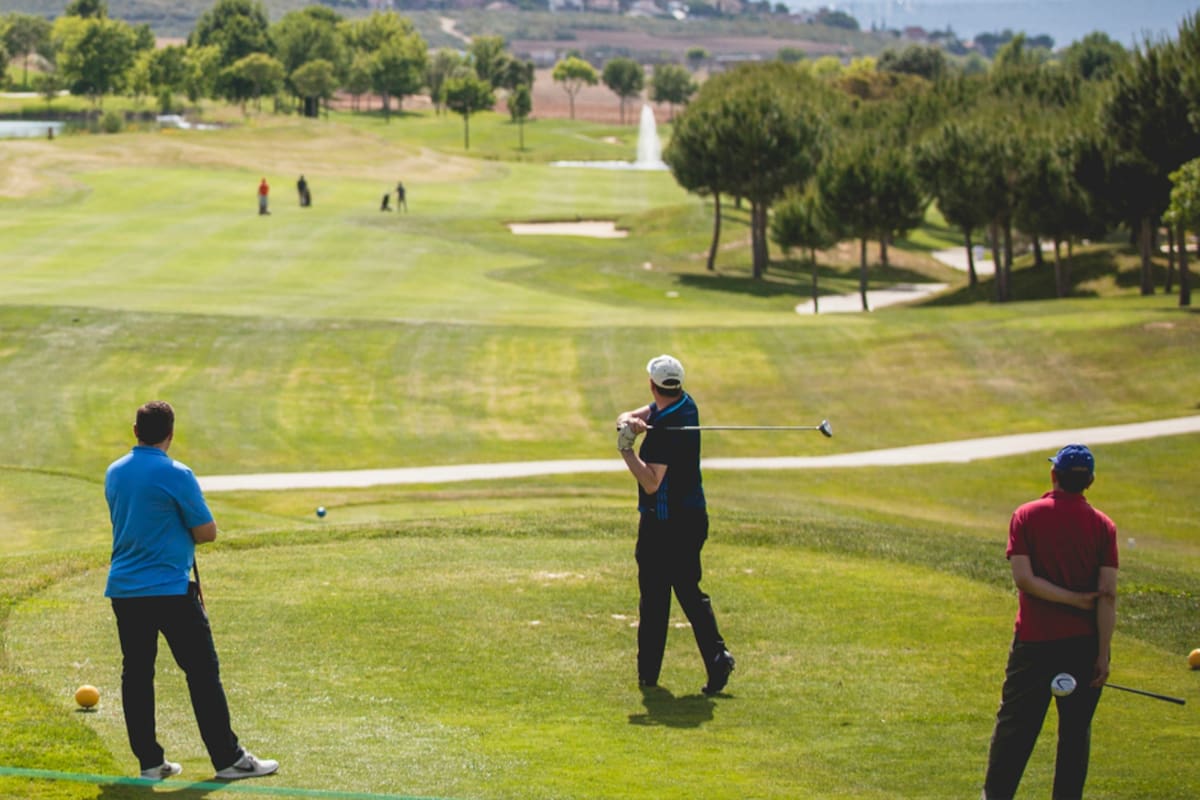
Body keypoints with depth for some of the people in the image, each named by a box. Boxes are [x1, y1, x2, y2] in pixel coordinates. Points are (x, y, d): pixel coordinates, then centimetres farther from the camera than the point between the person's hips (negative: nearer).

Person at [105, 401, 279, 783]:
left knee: (136, 673, 9)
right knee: (202, 672, 0)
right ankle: (228, 758, 3)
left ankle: (149, 761, 10)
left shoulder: (114, 472, 8)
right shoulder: (176, 475, -12)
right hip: (170, 589, -6)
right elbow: (207, 531, -8)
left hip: (123, 589, 6)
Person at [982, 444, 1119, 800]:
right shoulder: (1103, 526, -3)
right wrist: (1103, 654, -5)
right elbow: (1108, 595, -7)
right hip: (1084, 643, 1)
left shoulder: (1026, 516, -4)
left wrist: (1074, 599, -8)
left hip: (1034, 640, -1)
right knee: (1075, 729, 9)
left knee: (1015, 722, 8)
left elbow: (1024, 579, -13)